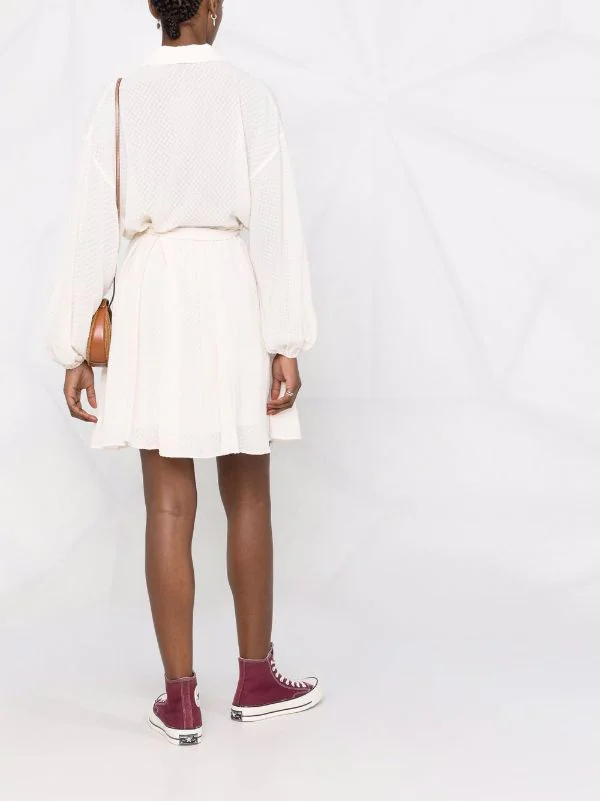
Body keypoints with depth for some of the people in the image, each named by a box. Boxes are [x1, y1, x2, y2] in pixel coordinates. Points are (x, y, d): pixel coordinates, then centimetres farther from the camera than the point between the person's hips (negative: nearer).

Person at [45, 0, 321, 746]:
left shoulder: (118, 101, 4)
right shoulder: (248, 95, -1)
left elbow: (93, 228, 1)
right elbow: (274, 221, -8)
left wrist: (75, 350, 4)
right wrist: (286, 343, -8)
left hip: (151, 298, 2)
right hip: (231, 295, -1)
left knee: (170, 504, 3)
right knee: (247, 497, 11)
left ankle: (181, 698, 7)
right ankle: (256, 679, 21)